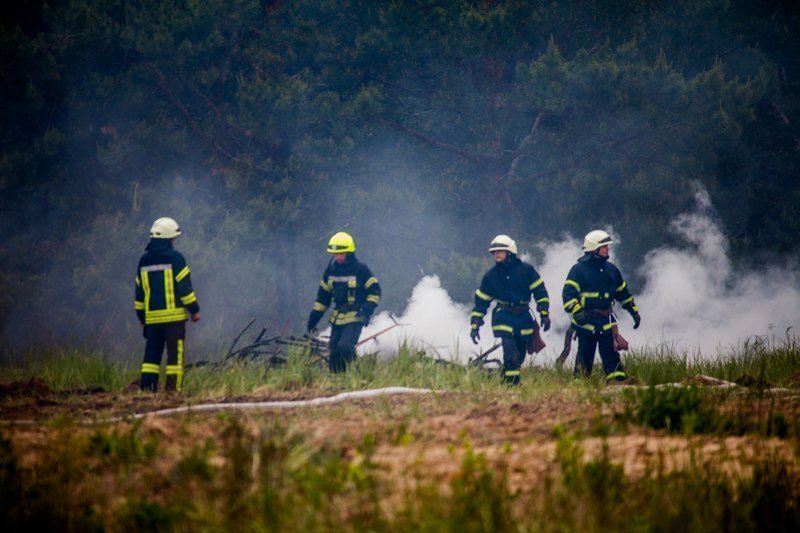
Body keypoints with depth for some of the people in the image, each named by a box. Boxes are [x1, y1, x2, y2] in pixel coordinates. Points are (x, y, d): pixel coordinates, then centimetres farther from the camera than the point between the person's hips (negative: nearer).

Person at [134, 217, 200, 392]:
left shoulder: (144, 260, 10)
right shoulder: (175, 258, -8)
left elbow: (139, 290, 16)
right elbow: (185, 286, -10)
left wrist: (141, 315, 24)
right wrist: (194, 310, -2)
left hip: (152, 317, 5)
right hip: (174, 316, -5)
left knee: (152, 353, 9)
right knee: (175, 354, -2)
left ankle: (146, 388, 3)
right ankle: (173, 389, -7)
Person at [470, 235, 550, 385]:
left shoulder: (526, 270, 1)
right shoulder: (490, 276, 3)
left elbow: (540, 292, 5)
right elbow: (481, 301, 9)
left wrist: (544, 314, -2)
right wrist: (474, 324, 4)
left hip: (524, 318, 2)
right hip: (504, 318, -2)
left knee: (519, 356, 7)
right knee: (511, 354, -18)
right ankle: (511, 383, -15)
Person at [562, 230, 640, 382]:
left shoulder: (611, 269, 14)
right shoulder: (578, 269, -4)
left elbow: (623, 292, 25)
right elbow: (568, 293, -14)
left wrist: (634, 311, 22)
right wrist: (576, 311, -29)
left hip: (606, 320, 4)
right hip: (586, 320, -4)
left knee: (611, 354, -4)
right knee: (585, 356, 2)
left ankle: (618, 381, -7)